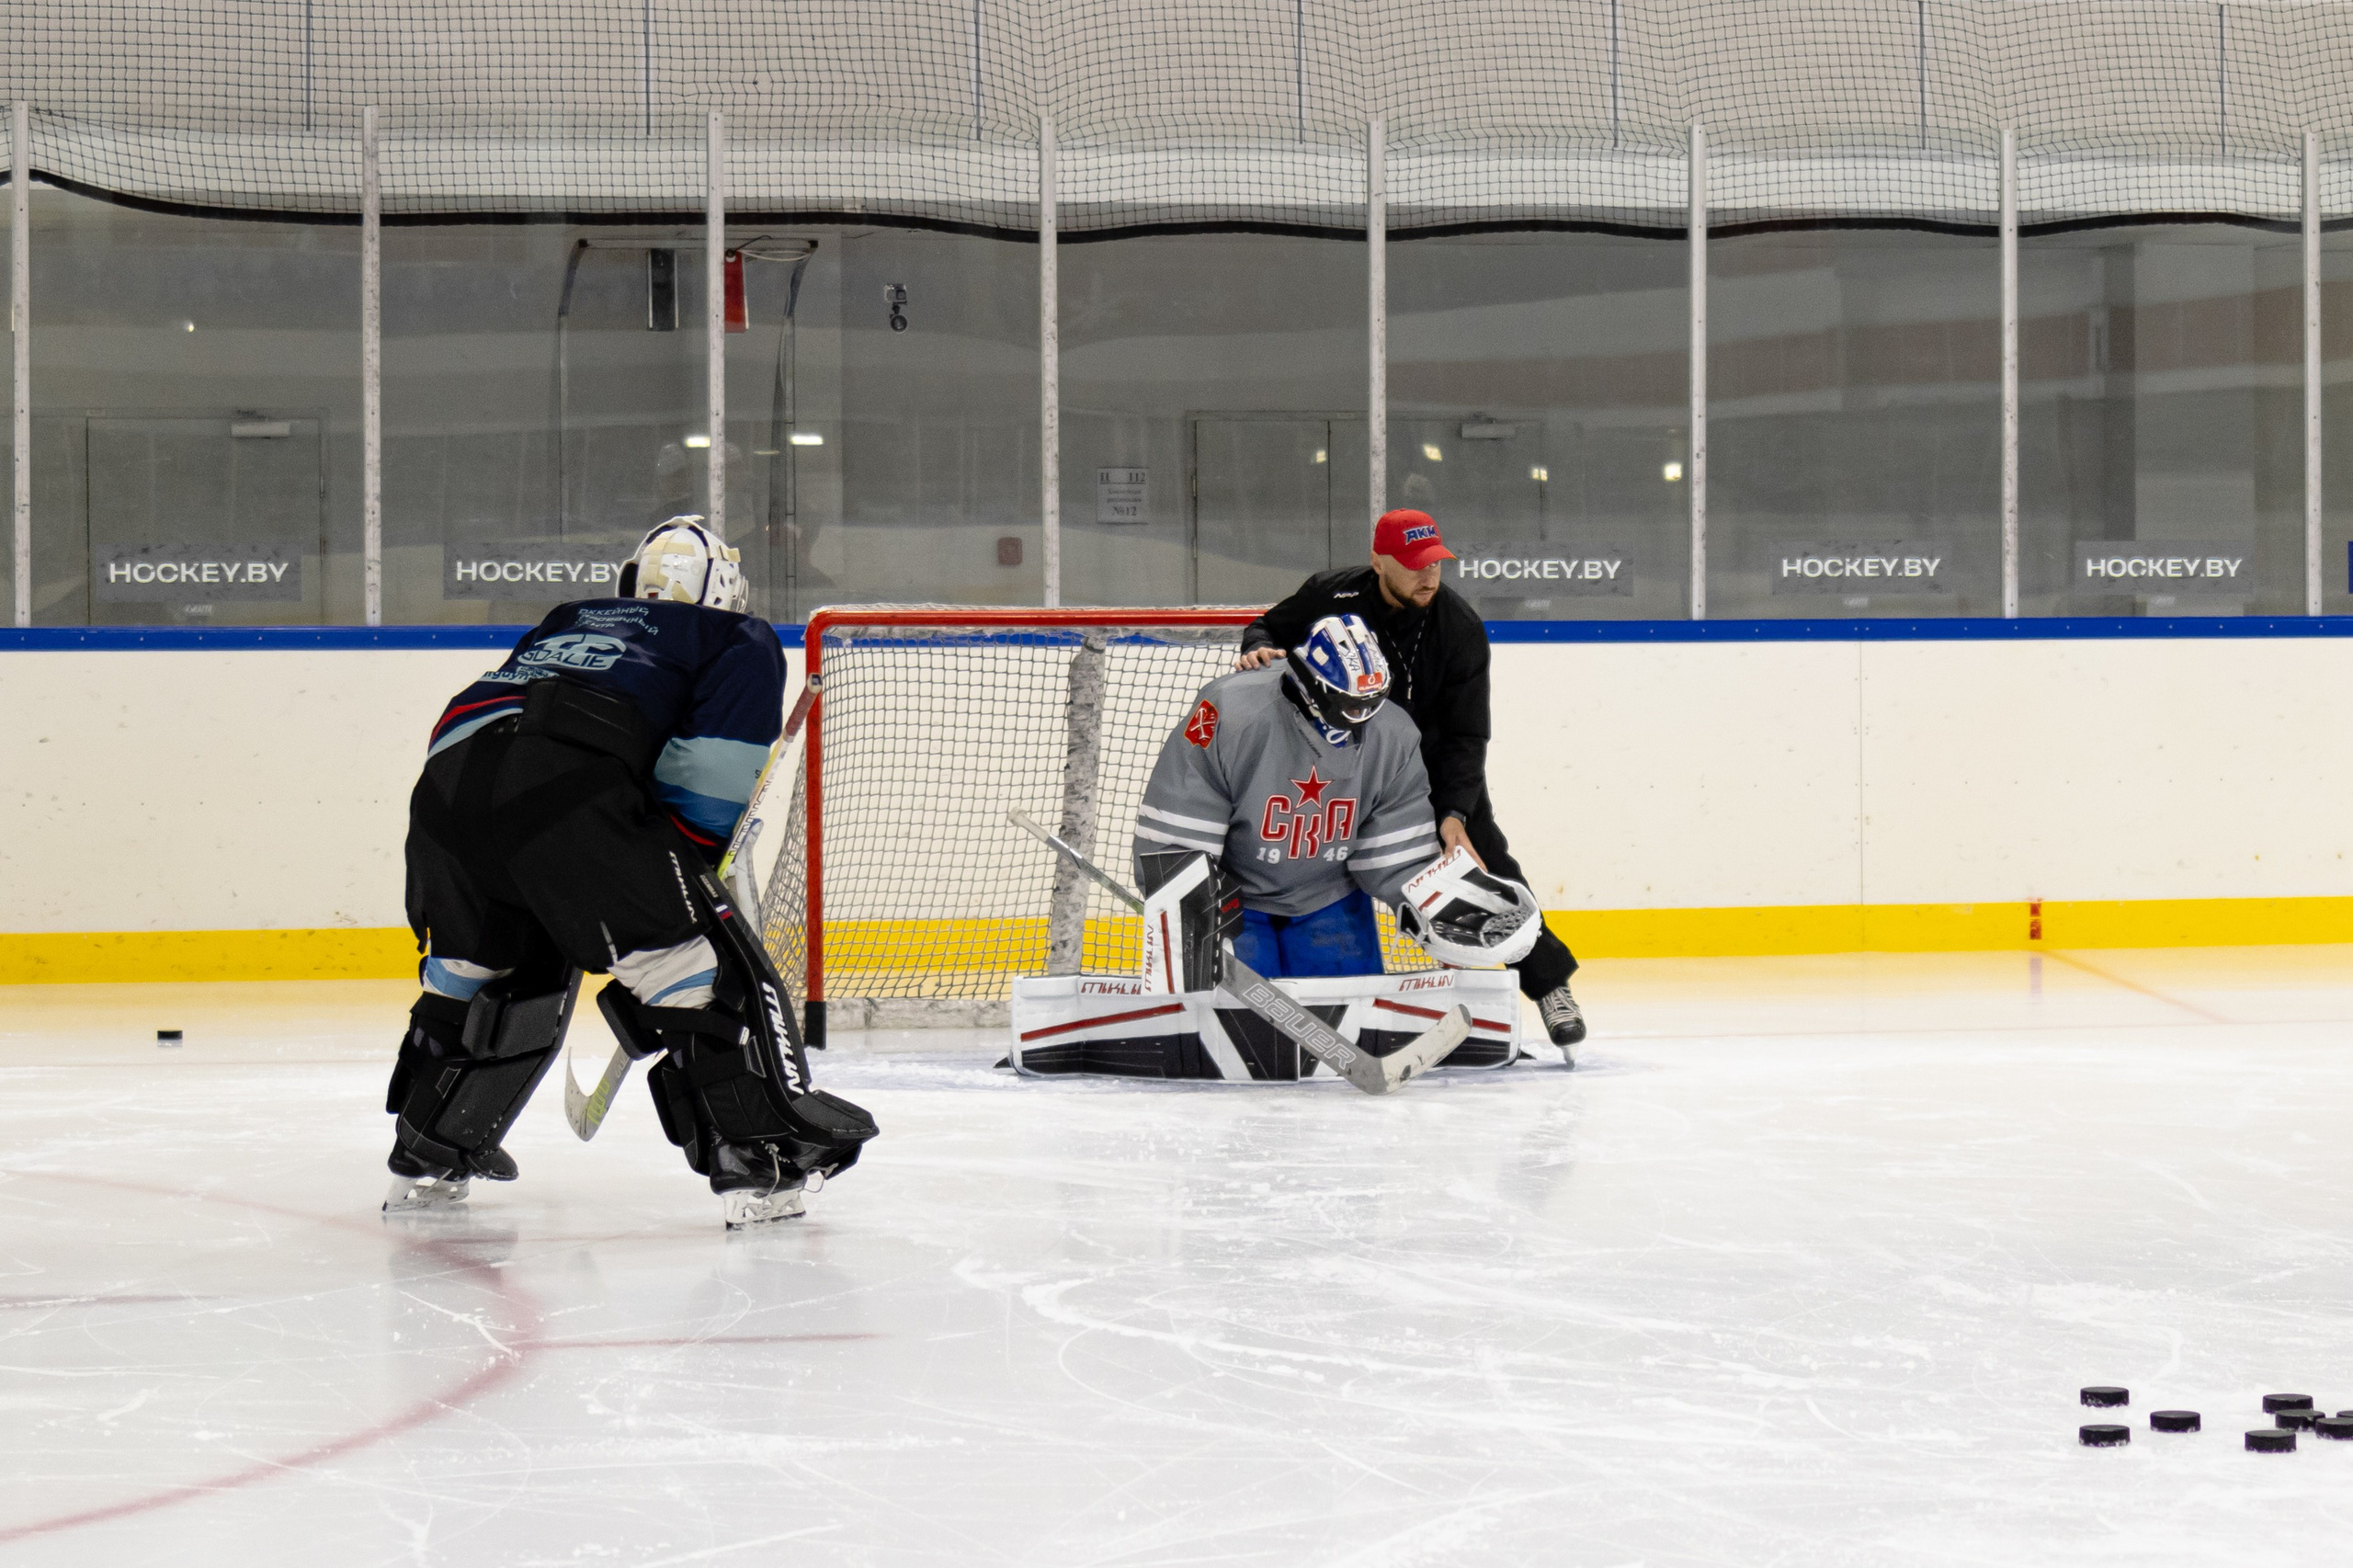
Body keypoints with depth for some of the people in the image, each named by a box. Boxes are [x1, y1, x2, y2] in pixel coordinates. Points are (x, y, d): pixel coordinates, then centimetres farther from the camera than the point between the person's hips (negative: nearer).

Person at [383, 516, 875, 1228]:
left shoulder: (568, 621, 39)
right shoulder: (742, 642, 22)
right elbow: (709, 778, 5)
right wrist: (681, 874, 16)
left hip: (448, 771, 7)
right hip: (564, 793, -6)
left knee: (479, 965, 30)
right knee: (709, 964, 0)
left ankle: (426, 1160, 37)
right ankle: (761, 1163, -10)